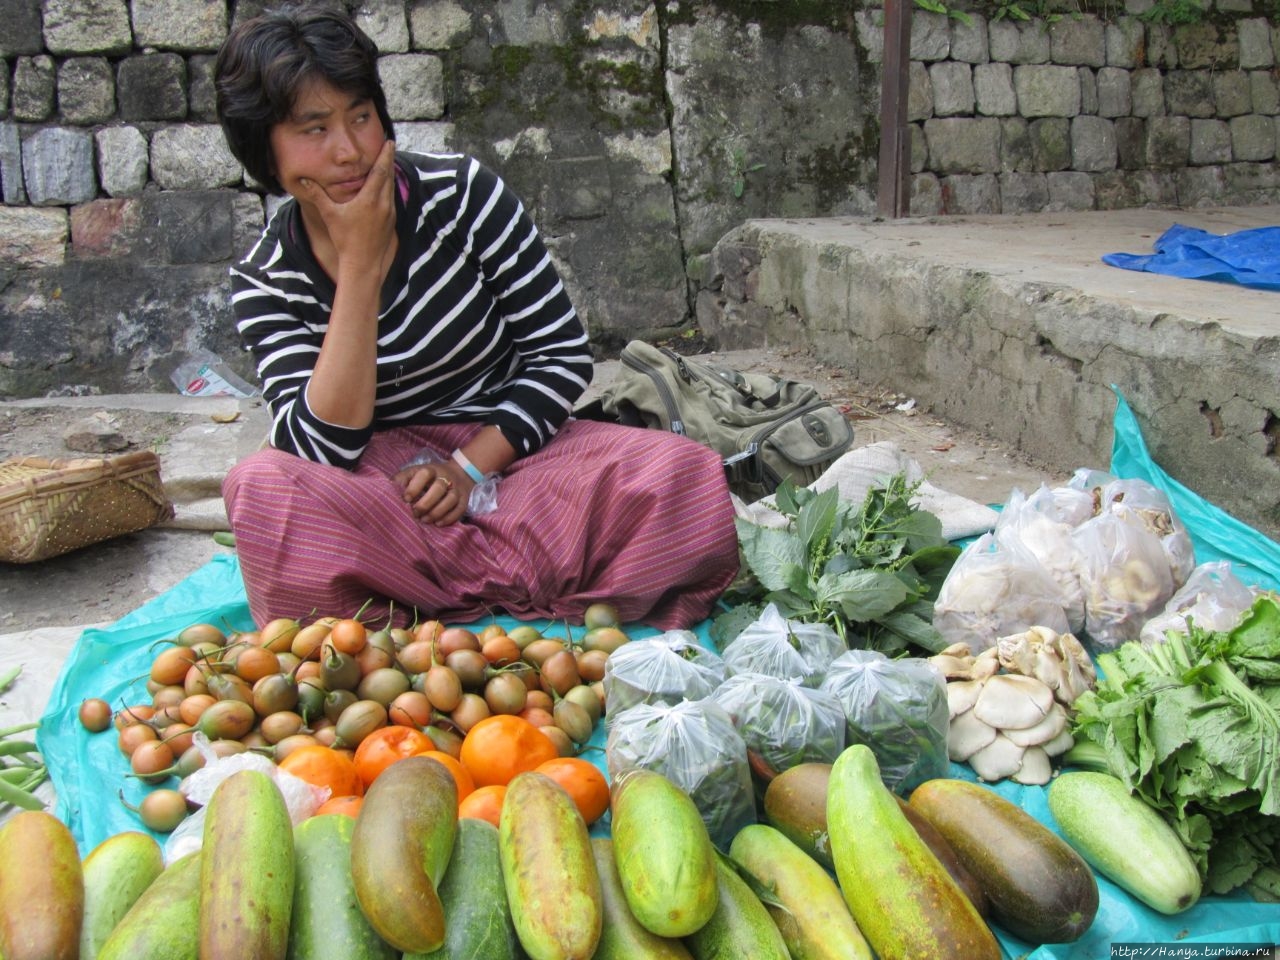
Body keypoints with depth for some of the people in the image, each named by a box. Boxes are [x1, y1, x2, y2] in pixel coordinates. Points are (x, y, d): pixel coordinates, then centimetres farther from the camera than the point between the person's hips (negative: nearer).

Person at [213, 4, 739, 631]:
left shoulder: (461, 192, -6)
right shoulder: (265, 284, -5)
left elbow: (564, 354, -4)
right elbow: (325, 449, -19)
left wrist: (471, 467, -15)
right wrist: (360, 263, -21)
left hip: (508, 450, 0)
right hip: (382, 483, 0)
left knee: (689, 475, -25)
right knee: (261, 486, -33)